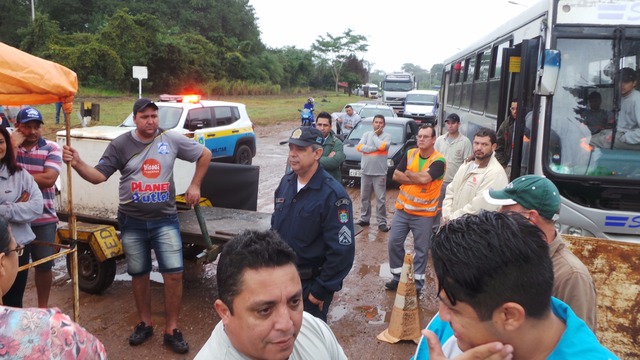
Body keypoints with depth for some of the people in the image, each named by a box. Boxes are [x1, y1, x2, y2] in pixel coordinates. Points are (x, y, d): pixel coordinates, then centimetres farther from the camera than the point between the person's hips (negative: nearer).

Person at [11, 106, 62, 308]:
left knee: (44, 266, 9)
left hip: (44, 220, -1)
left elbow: (49, 178, -17)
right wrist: (13, 145, -16)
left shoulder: (52, 148, -3)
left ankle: (43, 307, 27)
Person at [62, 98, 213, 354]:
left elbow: (205, 154, 8)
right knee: (139, 275, 13)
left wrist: (195, 185, 6)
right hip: (132, 223, 1)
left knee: (174, 275, -4)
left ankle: (171, 330, 10)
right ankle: (145, 323, 32)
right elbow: (99, 176, -8)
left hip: (165, 221, -1)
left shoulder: (172, 140, -3)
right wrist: (78, 164, -27)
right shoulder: (120, 145, -3)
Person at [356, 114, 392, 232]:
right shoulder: (366, 134, 7)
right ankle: (364, 219, 23)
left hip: (380, 173, -3)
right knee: (364, 197, 12)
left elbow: (382, 146, -21)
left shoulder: (387, 136, -2)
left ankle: (382, 222, 4)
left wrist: (374, 135, -6)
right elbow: (360, 147, -8)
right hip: (366, 172, 3)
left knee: (381, 199, -1)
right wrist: (376, 148, -15)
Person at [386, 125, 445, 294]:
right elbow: (396, 175, -4)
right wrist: (417, 179, -15)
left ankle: (418, 283, 21)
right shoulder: (410, 154, 2)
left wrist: (407, 174, -11)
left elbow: (424, 178, -28)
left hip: (424, 213, -5)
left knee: (421, 249, 7)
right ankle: (397, 277, 26)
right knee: (394, 243, 9)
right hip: (402, 209, 5)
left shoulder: (438, 161, -14)